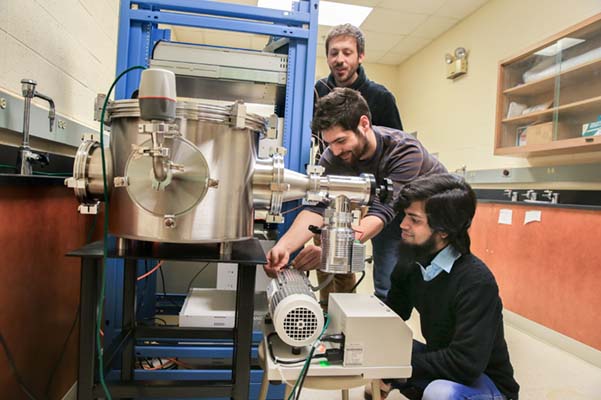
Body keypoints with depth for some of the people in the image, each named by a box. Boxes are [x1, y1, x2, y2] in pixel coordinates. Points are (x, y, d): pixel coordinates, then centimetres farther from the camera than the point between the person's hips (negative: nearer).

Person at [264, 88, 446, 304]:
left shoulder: (405, 150, -38)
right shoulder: (333, 157, -24)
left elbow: (381, 212, -46)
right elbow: (318, 207, -33)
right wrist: (284, 246, -50)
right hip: (394, 213, 3)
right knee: (385, 288, -2)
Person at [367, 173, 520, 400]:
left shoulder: (476, 282, -26)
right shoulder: (413, 262, -6)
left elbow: (466, 363, -29)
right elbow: (393, 315, 4)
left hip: (485, 381, -6)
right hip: (440, 364, 6)